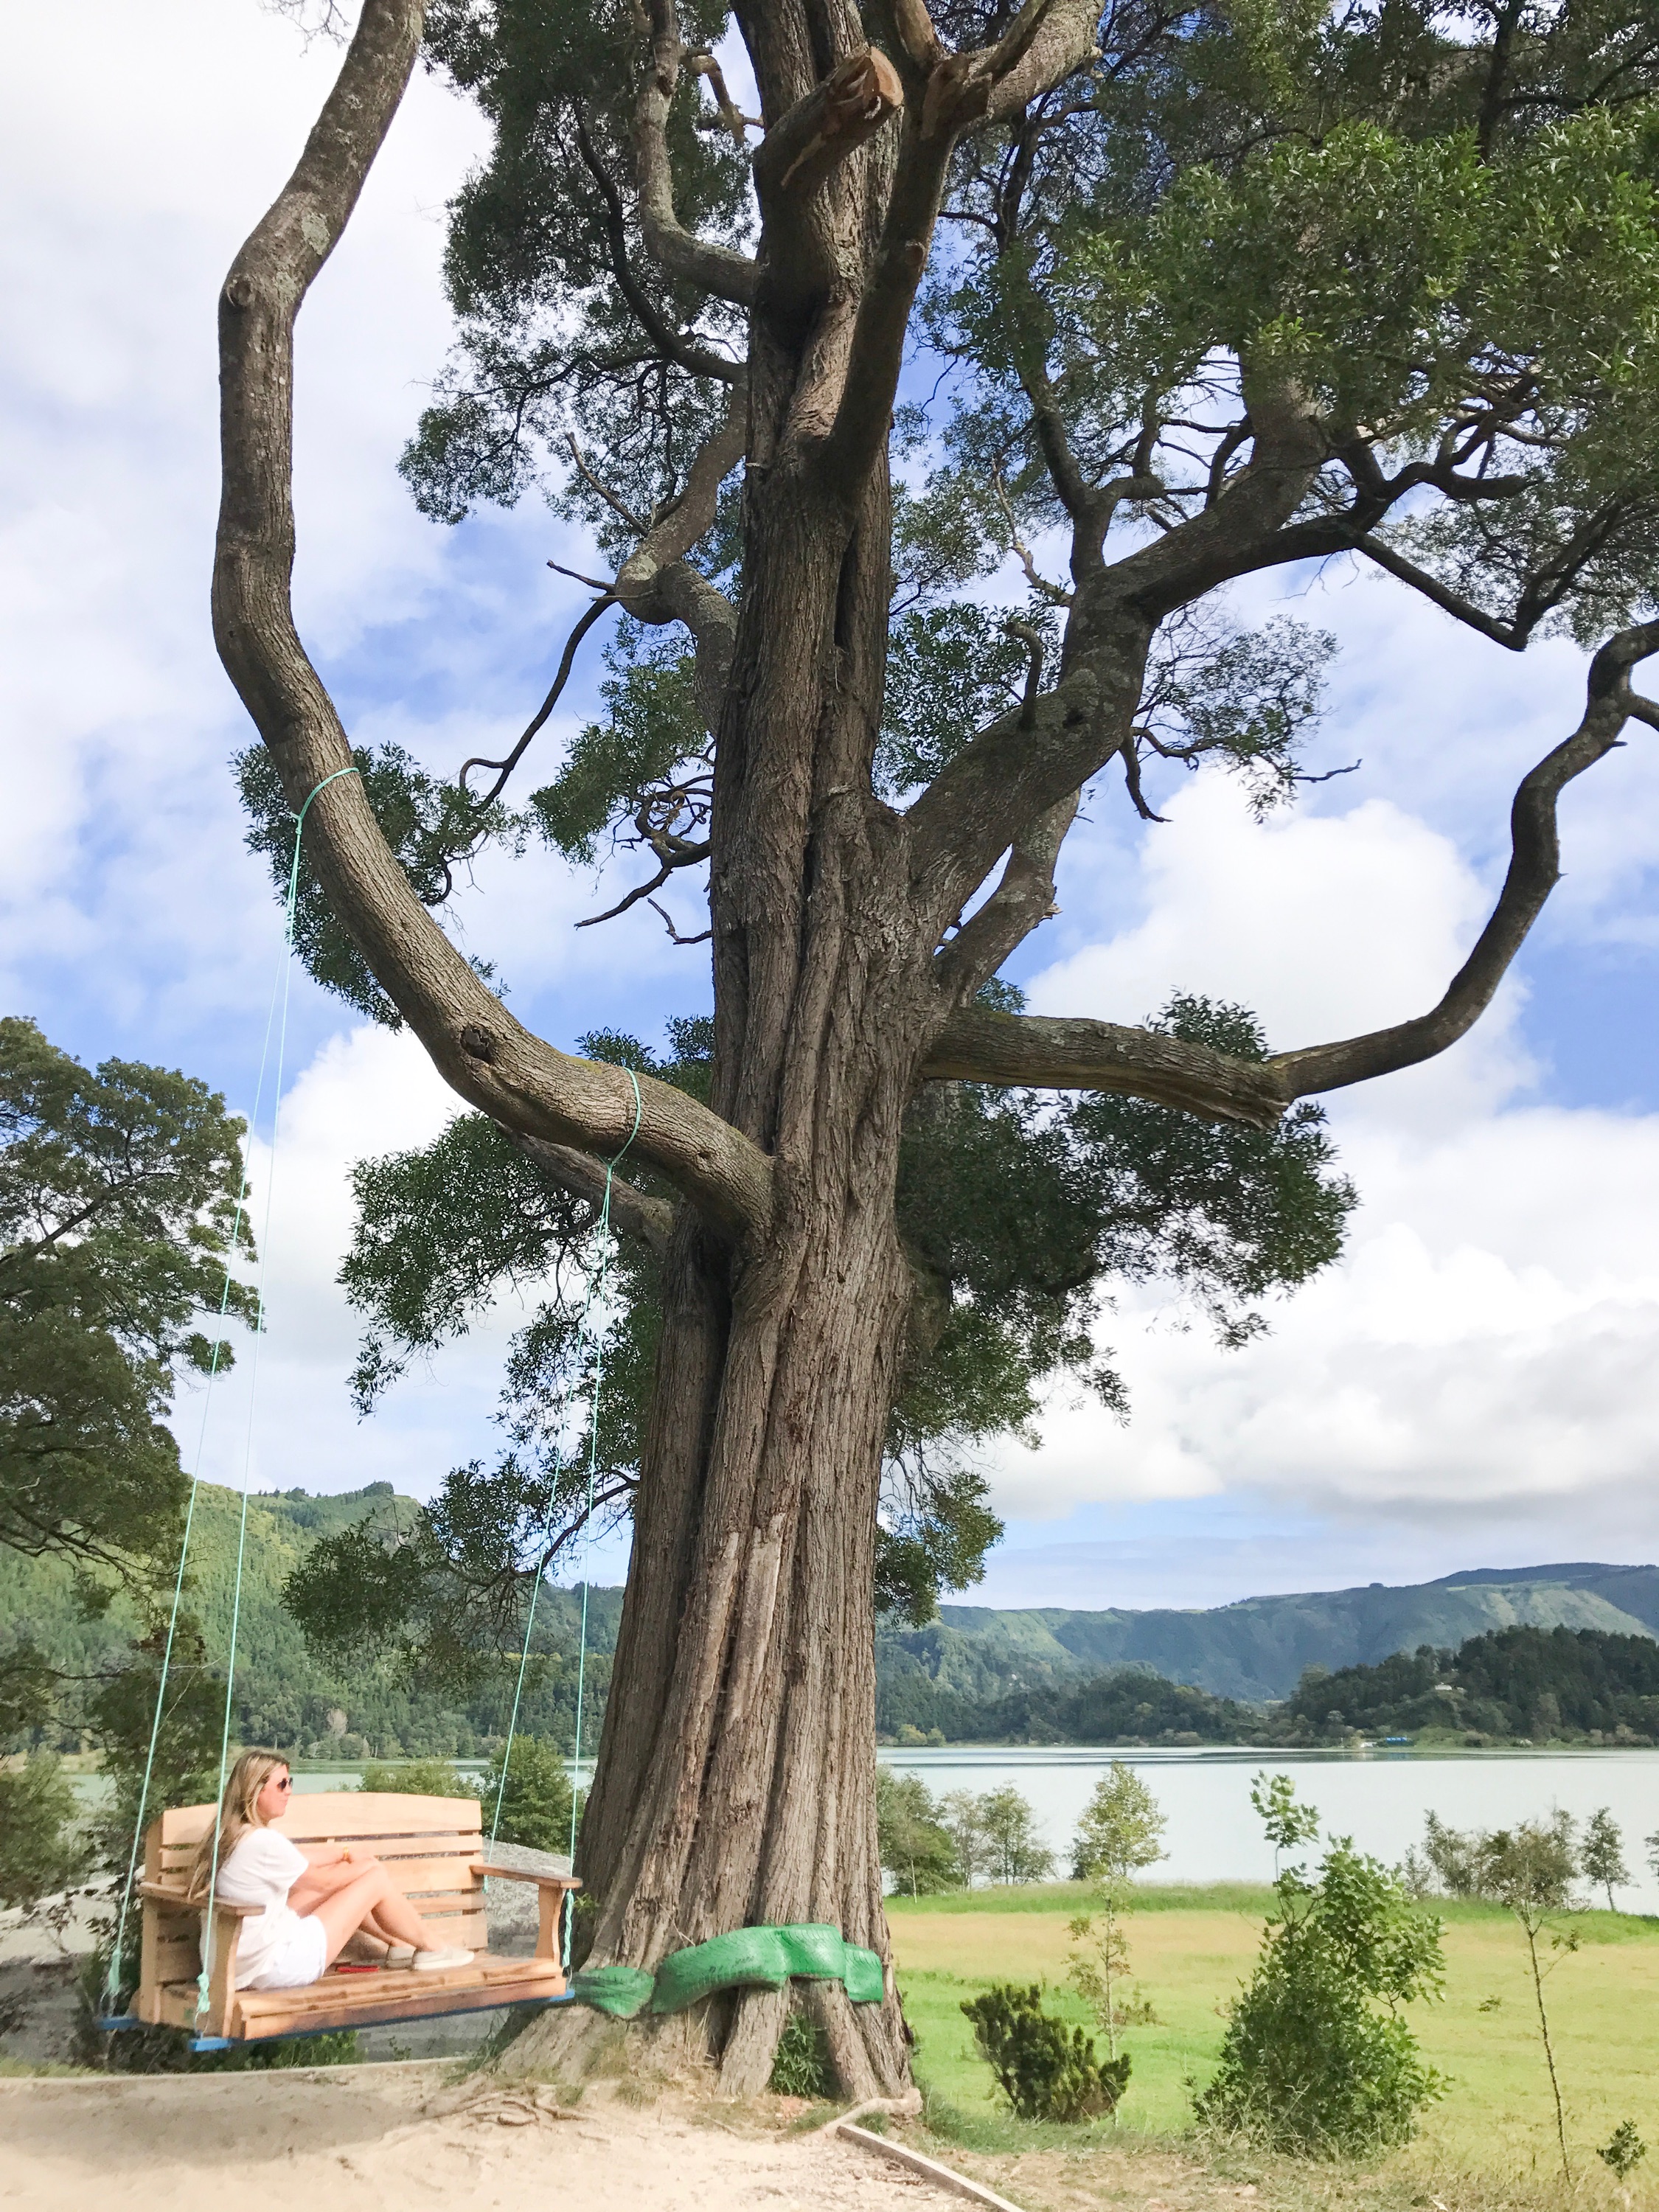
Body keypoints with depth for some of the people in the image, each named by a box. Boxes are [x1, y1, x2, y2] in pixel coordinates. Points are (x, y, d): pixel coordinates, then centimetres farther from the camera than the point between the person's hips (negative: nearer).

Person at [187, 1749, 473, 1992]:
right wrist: (364, 1865, 7)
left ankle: (398, 1943, 31)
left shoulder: (230, 1836, 3)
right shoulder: (262, 1842, -25)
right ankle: (433, 1948, 20)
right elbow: (323, 1882, -10)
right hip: (275, 1966, -9)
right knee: (376, 1879, 0)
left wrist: (345, 1852, 14)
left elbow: (300, 1857, 17)